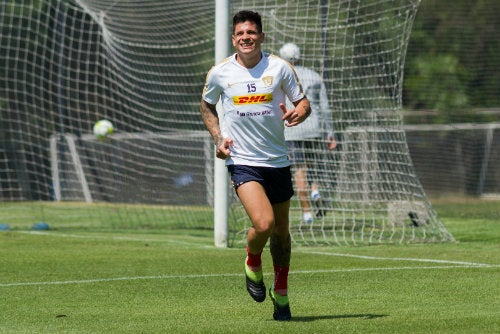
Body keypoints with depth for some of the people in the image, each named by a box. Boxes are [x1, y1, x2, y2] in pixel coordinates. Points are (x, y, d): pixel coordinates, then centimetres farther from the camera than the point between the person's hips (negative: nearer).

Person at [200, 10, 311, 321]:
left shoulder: (280, 67, -3)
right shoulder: (219, 73, -2)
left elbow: (303, 101, 5)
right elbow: (207, 105, 16)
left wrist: (299, 112, -20)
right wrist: (218, 136, 1)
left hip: (277, 160, 2)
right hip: (242, 160, -2)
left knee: (281, 231, 11)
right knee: (263, 223, -23)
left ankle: (281, 294, 31)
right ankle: (253, 265, 11)